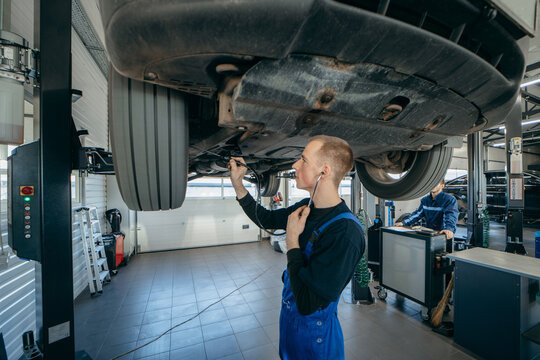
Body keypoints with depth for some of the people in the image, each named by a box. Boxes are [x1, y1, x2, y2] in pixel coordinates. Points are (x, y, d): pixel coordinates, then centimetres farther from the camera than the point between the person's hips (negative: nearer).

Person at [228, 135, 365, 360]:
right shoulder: (306, 208, -8)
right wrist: (237, 184, 0)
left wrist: (292, 238, -26)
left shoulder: (346, 232, -33)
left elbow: (307, 304, -32)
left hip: (315, 335, -6)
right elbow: (266, 219, 6)